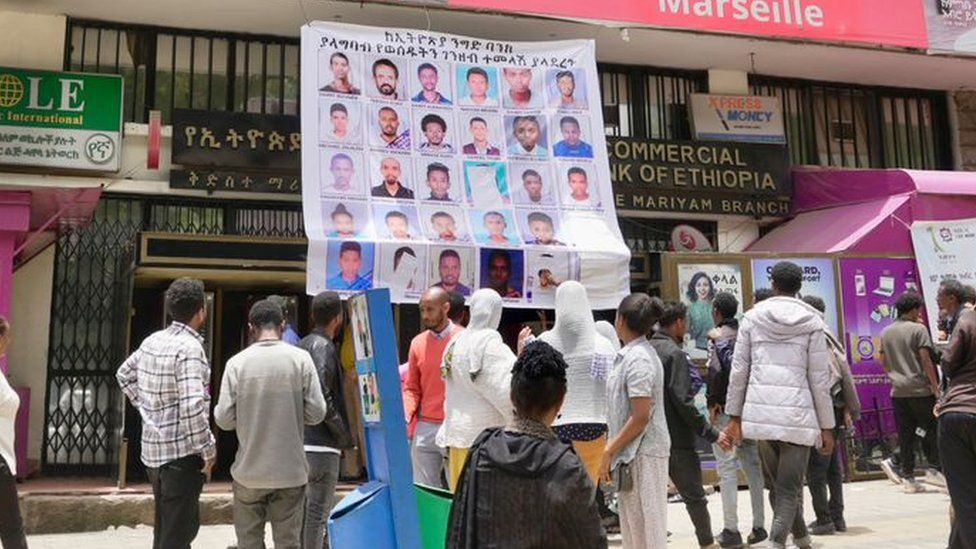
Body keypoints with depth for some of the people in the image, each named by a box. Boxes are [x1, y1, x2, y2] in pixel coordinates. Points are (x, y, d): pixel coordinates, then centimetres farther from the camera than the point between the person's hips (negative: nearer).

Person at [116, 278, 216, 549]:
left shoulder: (152, 341, 7)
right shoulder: (190, 347, -19)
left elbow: (124, 374, 23)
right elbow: (192, 406, -26)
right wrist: (208, 449, -16)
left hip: (153, 449, 8)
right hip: (182, 453, -8)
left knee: (164, 527, 20)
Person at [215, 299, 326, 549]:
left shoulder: (237, 362, -6)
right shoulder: (300, 358, -7)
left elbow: (224, 419, -7)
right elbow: (316, 413, -7)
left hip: (249, 471, 0)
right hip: (290, 471, 0)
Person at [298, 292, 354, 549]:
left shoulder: (302, 345, 14)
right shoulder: (323, 347, -13)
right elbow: (322, 397, -22)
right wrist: (345, 435, -12)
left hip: (301, 442, 9)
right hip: (321, 446, -9)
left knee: (307, 509, 17)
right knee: (317, 512, -3)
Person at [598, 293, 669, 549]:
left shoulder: (637, 358, -17)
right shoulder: (631, 353, 12)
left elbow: (641, 417, -21)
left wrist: (609, 451, -15)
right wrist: (613, 449, 16)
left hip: (642, 453, -10)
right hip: (634, 452, 10)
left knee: (644, 526, -1)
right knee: (633, 525, 16)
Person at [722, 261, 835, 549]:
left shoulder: (752, 317, 6)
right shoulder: (812, 322, 3)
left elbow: (738, 371, 4)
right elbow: (819, 379, 1)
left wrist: (734, 416, 10)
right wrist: (827, 427, 7)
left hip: (760, 414, 2)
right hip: (797, 415, -2)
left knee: (776, 485, 17)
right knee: (788, 489, 2)